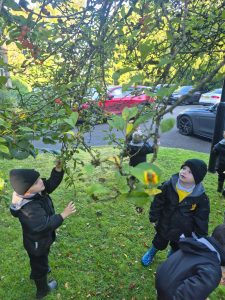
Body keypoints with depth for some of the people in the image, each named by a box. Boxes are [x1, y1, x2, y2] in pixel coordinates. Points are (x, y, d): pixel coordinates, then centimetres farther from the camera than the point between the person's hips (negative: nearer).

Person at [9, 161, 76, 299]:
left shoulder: (35, 192, -20)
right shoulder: (30, 209, -42)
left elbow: (50, 185, -13)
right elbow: (45, 224, -39)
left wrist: (58, 168, -26)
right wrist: (63, 215, -36)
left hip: (40, 238, 8)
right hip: (37, 242, -7)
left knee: (39, 261, 36)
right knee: (40, 264, 21)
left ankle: (36, 273, 66)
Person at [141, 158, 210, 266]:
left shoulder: (201, 198, -22)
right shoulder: (168, 186, -21)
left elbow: (201, 219, -9)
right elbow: (157, 202, -8)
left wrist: (200, 236, -3)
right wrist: (154, 218, -3)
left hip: (183, 232, 0)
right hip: (164, 225, 0)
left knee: (177, 249, 27)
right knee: (159, 243, 26)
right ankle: (151, 252, 58)